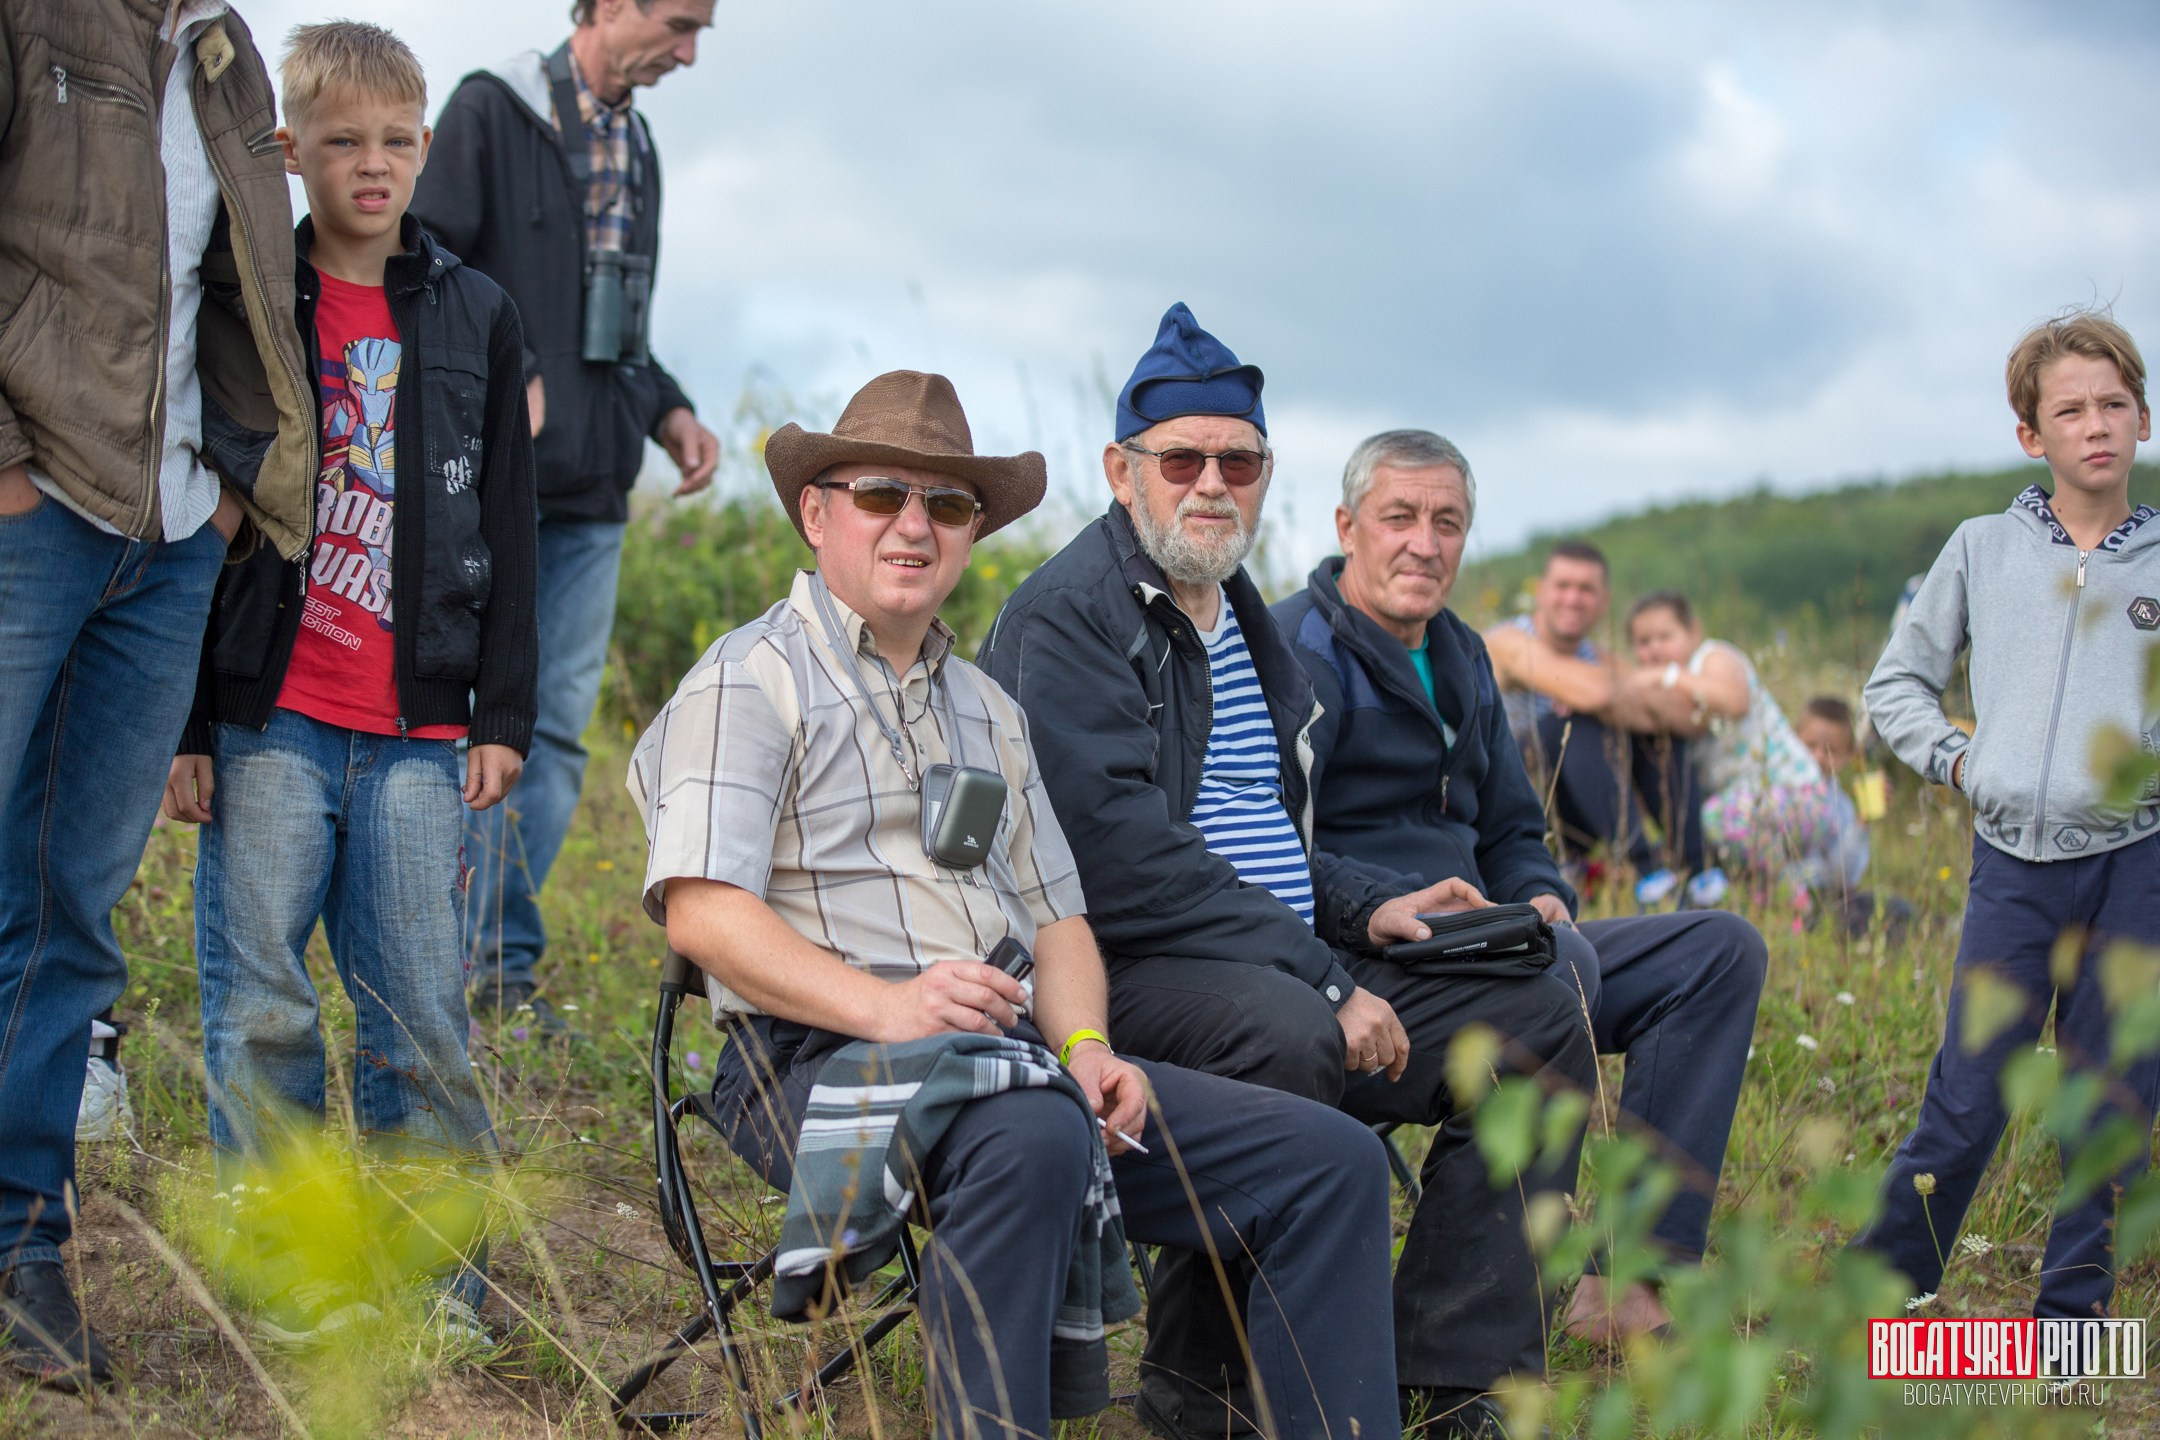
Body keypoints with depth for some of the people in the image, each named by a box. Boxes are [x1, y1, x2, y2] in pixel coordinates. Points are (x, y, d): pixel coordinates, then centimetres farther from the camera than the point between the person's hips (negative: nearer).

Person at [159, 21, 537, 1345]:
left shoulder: (475, 316, 11)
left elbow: (508, 530, 12)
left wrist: (504, 715, 7)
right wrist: (184, 725, -1)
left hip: (417, 734, 2)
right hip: (270, 723, -1)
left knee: (424, 1010, 2)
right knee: (260, 1004, 0)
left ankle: (438, 1275, 13)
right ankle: (291, 1279, 12)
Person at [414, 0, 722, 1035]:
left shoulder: (636, 144, 19)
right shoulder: (490, 110, -3)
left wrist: (668, 412, 11)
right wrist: (506, 378, -18)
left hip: (592, 489, 7)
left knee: (558, 726, 6)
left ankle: (504, 965, 12)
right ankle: (477, 960, 2)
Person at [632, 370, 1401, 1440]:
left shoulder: (984, 707, 27)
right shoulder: (751, 681, 3)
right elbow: (699, 910, -10)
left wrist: (1085, 1047, 2)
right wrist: (887, 1004, -24)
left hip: (1015, 1053, 7)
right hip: (826, 1059, -7)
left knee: (1332, 1160, -9)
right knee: (1030, 1140, -40)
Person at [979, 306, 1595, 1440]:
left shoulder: (1240, 616, 20)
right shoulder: (1068, 614, -10)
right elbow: (1121, 858, -21)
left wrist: (1364, 909, 9)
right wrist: (1320, 975, -22)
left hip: (1293, 972, 9)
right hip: (1118, 971, -9)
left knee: (1535, 1021, -1)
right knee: (1291, 1035, -38)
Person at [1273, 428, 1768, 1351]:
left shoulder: (1461, 659, 20)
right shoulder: (1301, 651, -8)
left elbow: (1511, 833, 26)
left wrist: (1540, 898, 4)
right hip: (1356, 968, -9)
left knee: (1721, 948, 1)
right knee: (1557, 960, -35)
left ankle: (1634, 1280, -11)